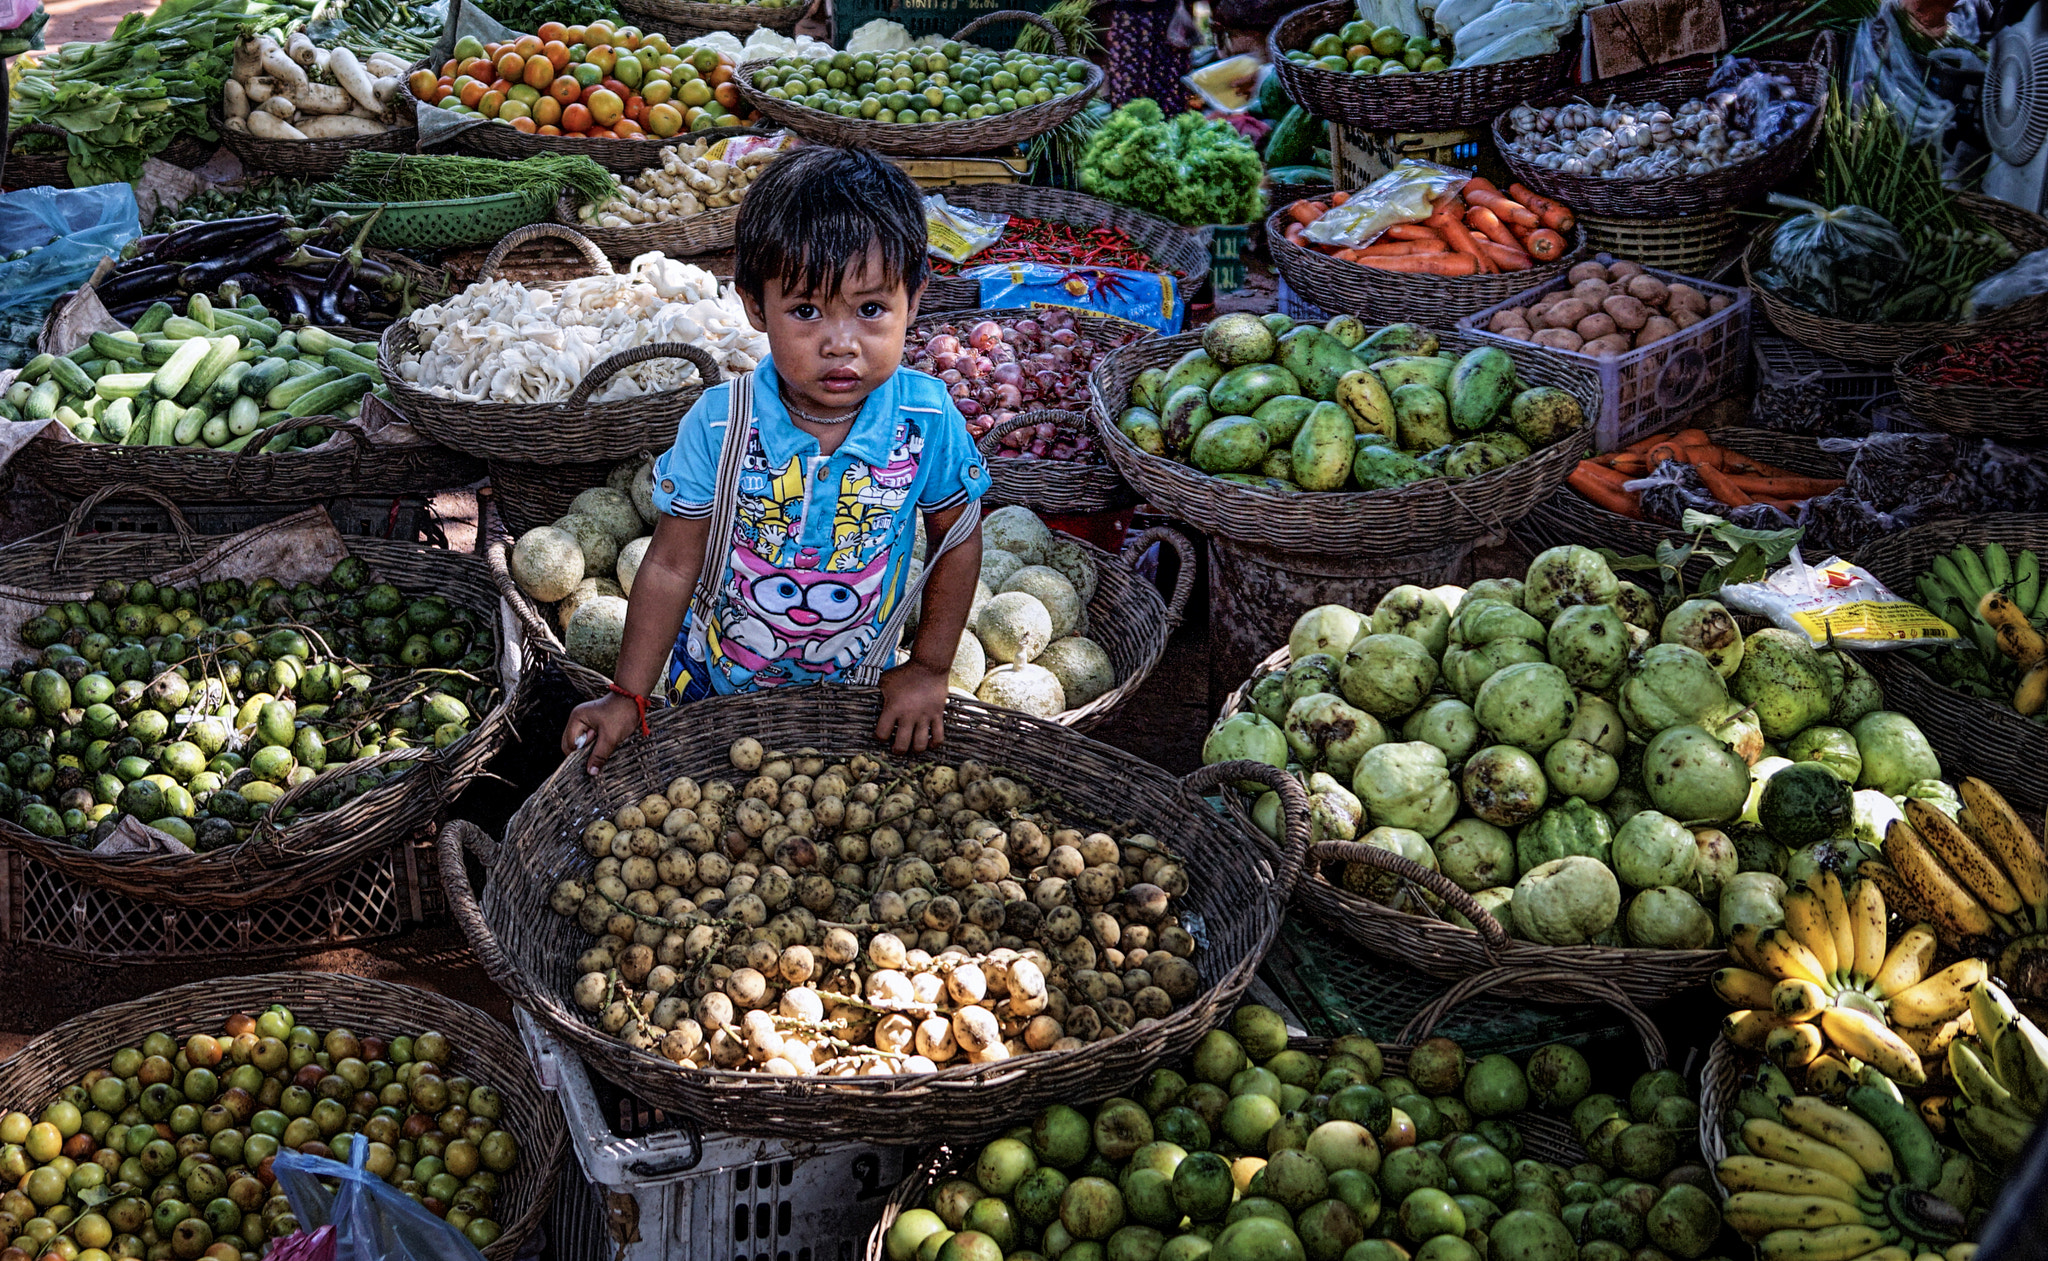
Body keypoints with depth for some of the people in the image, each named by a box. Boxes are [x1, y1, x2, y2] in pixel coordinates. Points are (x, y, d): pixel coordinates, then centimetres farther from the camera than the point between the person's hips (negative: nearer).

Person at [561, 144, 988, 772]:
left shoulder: (928, 420, -22)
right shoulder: (719, 426, -25)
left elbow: (958, 538, -6)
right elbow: (671, 565, -15)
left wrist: (930, 667, -3)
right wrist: (629, 695, -12)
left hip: (856, 688, 1)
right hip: (718, 687, -1)